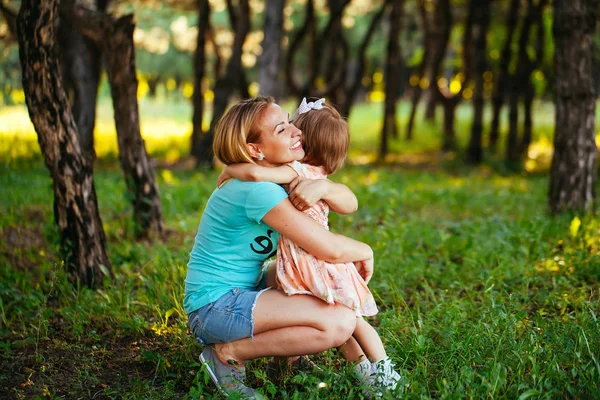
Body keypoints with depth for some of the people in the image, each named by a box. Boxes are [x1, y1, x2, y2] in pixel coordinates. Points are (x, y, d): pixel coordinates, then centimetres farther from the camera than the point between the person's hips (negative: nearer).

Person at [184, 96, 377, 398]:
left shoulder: (286, 176, 6)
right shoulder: (257, 190, -23)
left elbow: (349, 203, 2)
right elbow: (330, 248, -25)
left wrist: (323, 187, -20)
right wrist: (365, 251, -5)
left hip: (241, 291, 10)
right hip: (215, 306, -10)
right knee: (340, 322, -21)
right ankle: (228, 354, -8)